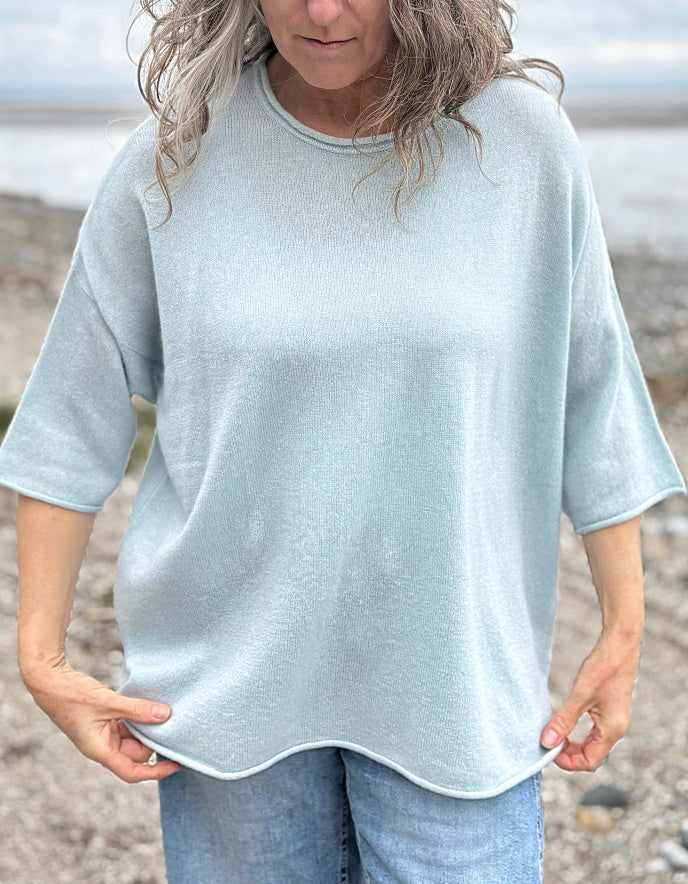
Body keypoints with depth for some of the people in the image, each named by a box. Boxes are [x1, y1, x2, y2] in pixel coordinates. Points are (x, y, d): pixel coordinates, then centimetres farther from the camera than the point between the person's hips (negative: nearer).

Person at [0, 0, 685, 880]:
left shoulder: (525, 141, -6)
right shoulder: (171, 159, -6)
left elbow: (590, 392, 1)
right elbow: (73, 413, 0)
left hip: (452, 676, 0)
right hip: (225, 670, 1)